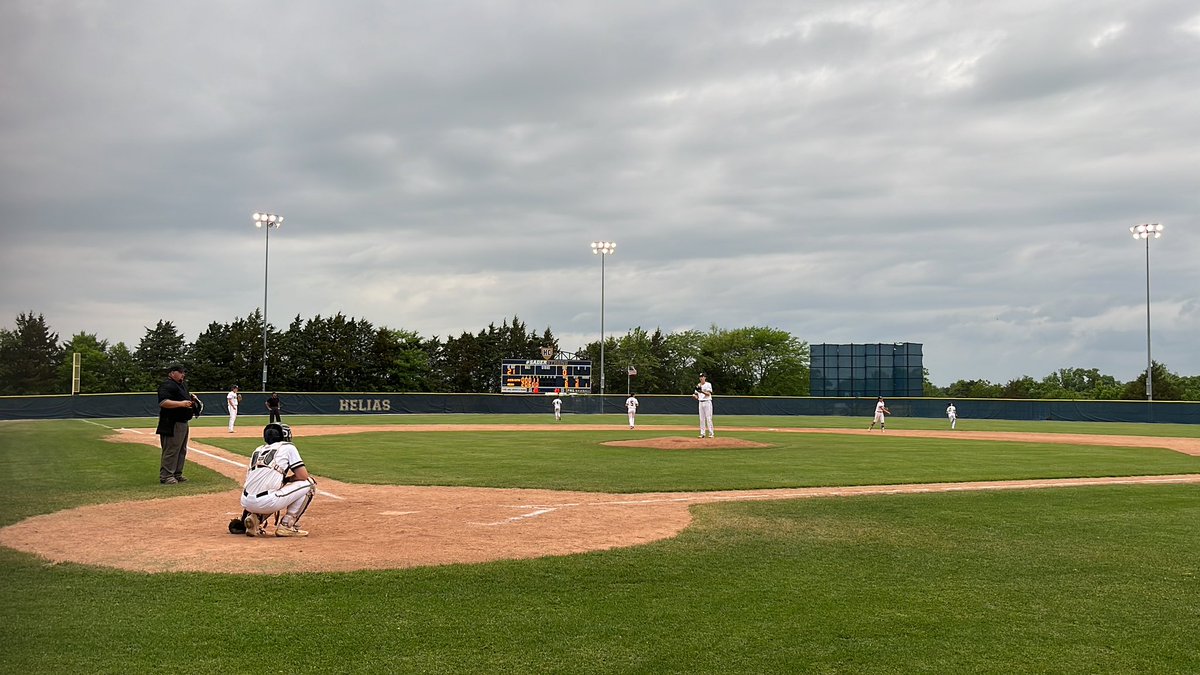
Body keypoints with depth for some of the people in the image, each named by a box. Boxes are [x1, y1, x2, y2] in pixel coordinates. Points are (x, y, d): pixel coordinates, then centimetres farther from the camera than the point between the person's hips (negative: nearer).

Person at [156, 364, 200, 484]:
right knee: (171, 451, -9)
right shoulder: (167, 386, -13)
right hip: (172, 424, -11)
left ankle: (177, 474, 24)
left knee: (182, 451, 15)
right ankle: (165, 476, -4)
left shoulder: (182, 386, 19)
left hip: (183, 423, 11)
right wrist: (181, 403, -33)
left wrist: (192, 400, 12)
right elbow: (163, 402, -26)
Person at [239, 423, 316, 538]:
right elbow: (303, 476, 1)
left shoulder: (258, 450, 25)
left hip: (246, 502, 7)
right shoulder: (288, 447, 8)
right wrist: (286, 479, 21)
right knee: (309, 483, 10)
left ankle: (255, 518, 10)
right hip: (265, 502, -7)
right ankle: (286, 525, 5)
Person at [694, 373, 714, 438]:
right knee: (701, 419, 4)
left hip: (707, 402, -6)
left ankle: (711, 433, -5)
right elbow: (696, 397, 14)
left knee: (708, 418, -8)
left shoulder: (708, 384, -4)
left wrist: (701, 391, -31)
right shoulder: (698, 386, 13)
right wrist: (693, 395, -9)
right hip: (701, 403, 6)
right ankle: (702, 433, 7)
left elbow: (708, 393, -16)